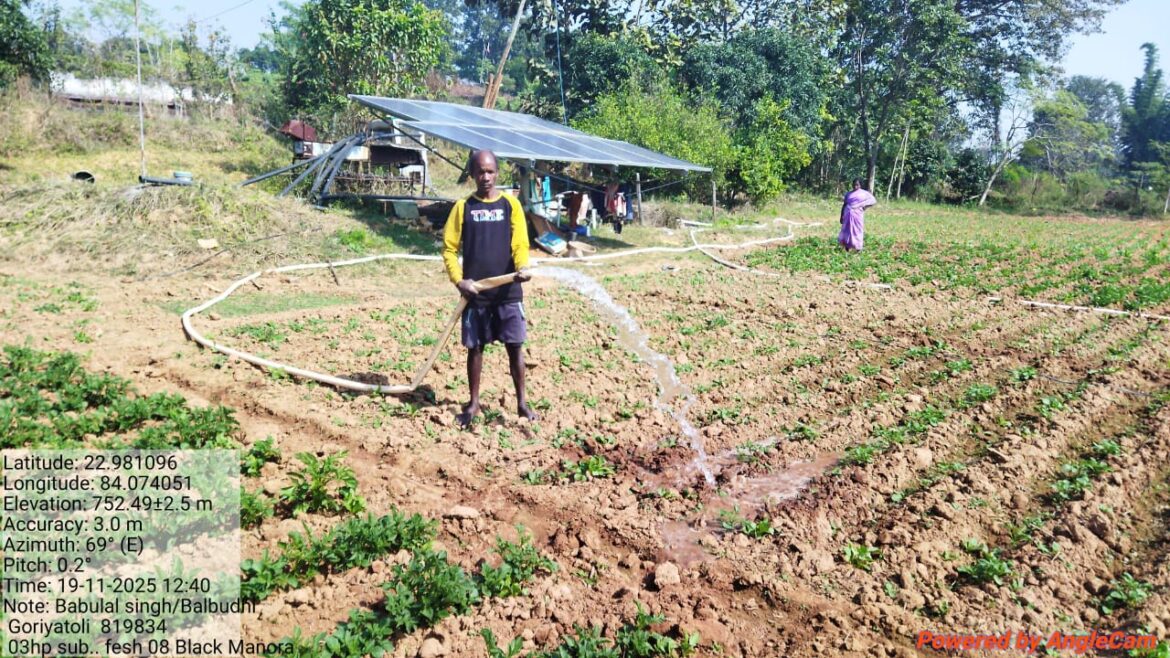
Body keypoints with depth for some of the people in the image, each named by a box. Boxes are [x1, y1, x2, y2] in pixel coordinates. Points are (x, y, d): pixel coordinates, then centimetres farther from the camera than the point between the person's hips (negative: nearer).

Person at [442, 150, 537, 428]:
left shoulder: (510, 204, 2)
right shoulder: (463, 207, 3)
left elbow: (520, 243, -3)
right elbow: (449, 248, 3)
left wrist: (522, 267, -23)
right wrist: (458, 280, -12)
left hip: (508, 291, 0)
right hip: (475, 292, 1)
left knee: (515, 347, 3)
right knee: (475, 348, 9)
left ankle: (521, 402, 16)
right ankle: (474, 403, 23)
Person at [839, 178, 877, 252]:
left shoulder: (864, 193, 6)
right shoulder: (848, 194, 11)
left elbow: (874, 201, 7)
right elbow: (844, 205, 14)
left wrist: (865, 206, -7)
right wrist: (841, 216, 10)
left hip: (858, 215, -2)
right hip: (848, 215, 2)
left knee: (858, 231, 0)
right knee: (847, 231, 1)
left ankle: (858, 248, 6)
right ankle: (847, 249, 6)